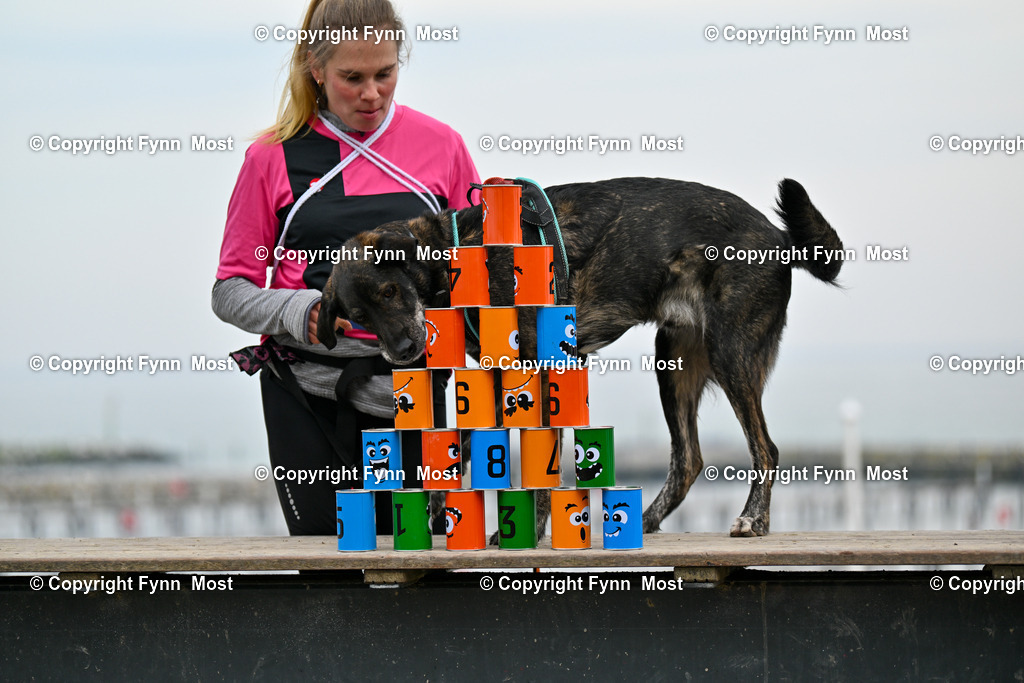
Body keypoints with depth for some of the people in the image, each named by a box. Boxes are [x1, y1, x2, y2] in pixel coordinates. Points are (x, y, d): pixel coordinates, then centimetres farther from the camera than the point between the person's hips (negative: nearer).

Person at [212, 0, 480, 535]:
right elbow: (231, 291, 5)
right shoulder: (274, 158, 4)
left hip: (409, 391, 1)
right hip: (308, 395, -1)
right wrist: (299, 313, -15)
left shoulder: (440, 146, 8)